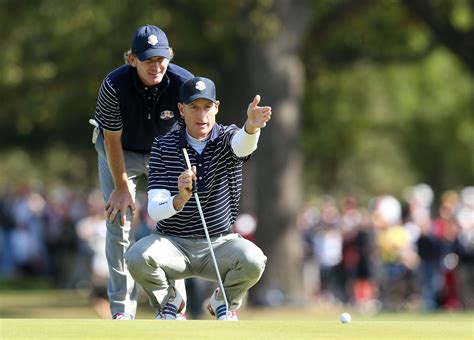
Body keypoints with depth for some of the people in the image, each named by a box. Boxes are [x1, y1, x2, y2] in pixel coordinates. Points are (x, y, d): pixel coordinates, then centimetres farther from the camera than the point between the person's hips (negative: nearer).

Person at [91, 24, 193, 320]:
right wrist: (122, 187, -13)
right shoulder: (114, 86, -33)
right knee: (119, 223, -9)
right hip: (121, 151, -1)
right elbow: (112, 140, -20)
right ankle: (122, 310, -5)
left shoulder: (184, 83, -30)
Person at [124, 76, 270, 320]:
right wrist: (180, 200, -38)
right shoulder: (163, 147, -5)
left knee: (253, 259, -31)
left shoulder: (227, 138, -4)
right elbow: (155, 210, -14)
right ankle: (169, 300, 4)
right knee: (137, 257, -31)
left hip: (220, 245, 0)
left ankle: (223, 302, 4)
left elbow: (242, 144, -33)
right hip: (173, 244, 0)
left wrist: (251, 127, -59)